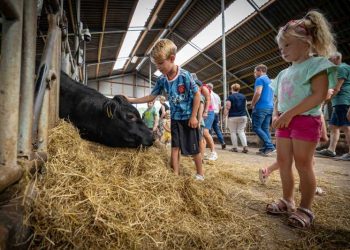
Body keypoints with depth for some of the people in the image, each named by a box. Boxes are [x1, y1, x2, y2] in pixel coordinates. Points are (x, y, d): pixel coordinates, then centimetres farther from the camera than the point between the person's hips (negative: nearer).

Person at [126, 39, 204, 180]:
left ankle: (200, 173, 27)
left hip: (189, 117, -4)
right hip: (175, 118, 5)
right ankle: (175, 174, 17)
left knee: (194, 148, 6)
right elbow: (151, 97, 2)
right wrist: (130, 100, -5)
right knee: (175, 147, 6)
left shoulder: (185, 75, -20)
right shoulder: (162, 80, -4)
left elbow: (197, 95, -13)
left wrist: (193, 116, -14)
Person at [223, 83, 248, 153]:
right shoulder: (243, 96, 9)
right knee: (241, 131, 9)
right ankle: (245, 146, -5)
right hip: (243, 116, 4)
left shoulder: (230, 97, -6)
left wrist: (224, 116, -4)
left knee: (233, 132, 5)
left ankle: (235, 147, 7)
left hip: (233, 117, -4)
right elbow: (245, 107, 17)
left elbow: (227, 108, -10)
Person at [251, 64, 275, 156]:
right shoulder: (270, 81, 22)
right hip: (270, 107, 9)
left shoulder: (260, 79, -6)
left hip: (261, 107, -9)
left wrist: (252, 105, -8)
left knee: (256, 128, -5)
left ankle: (270, 146, -11)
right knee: (265, 128, 8)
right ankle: (266, 148, 7)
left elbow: (258, 93, -19)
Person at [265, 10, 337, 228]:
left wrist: (289, 113, -21)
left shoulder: (316, 63, -5)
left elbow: (319, 95, -17)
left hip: (306, 120, -8)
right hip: (285, 122, 8)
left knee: (303, 164, -2)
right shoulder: (284, 73, 17)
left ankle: (305, 208, 14)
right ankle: (288, 201, 24)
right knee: (283, 161, 9)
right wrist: (276, 116, 0)